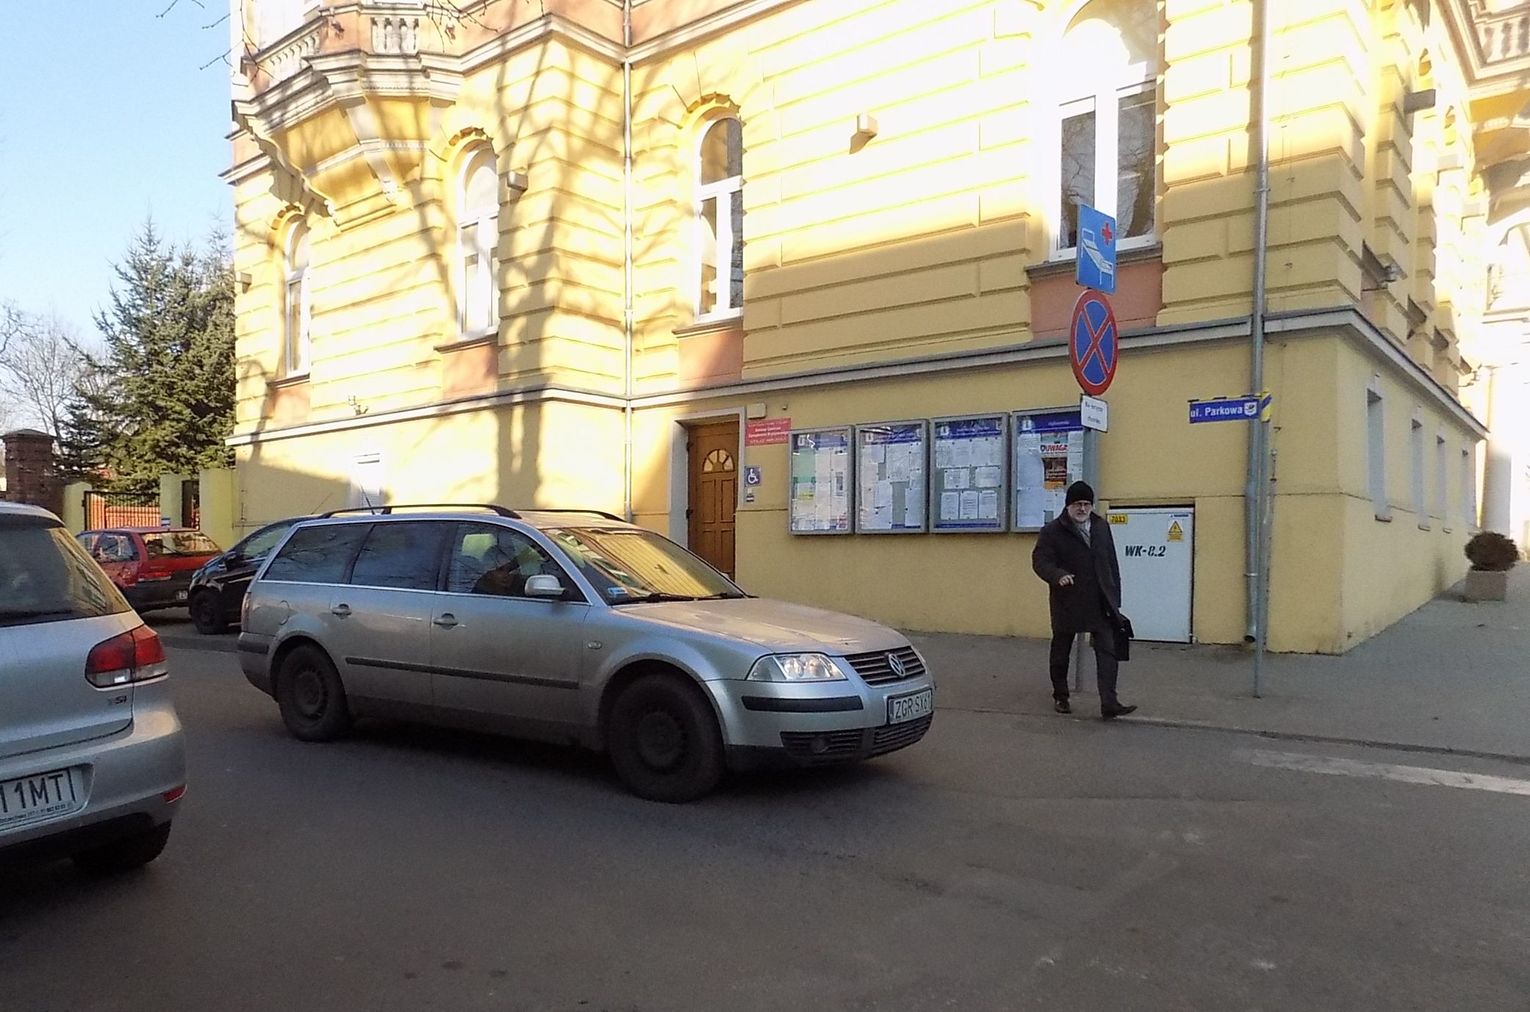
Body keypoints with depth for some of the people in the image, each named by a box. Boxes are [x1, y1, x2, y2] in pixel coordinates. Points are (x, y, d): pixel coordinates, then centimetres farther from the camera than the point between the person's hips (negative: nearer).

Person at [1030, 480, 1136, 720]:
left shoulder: (1101, 527, 9)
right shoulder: (1053, 531, -7)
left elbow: (1112, 564, 13)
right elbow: (1040, 560, -14)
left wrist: (1115, 597, 10)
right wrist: (1058, 575, -34)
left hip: (1100, 603, 3)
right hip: (1067, 604, -3)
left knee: (1108, 651, -7)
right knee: (1061, 653, 11)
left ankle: (1109, 703, -9)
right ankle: (1060, 697, 28)